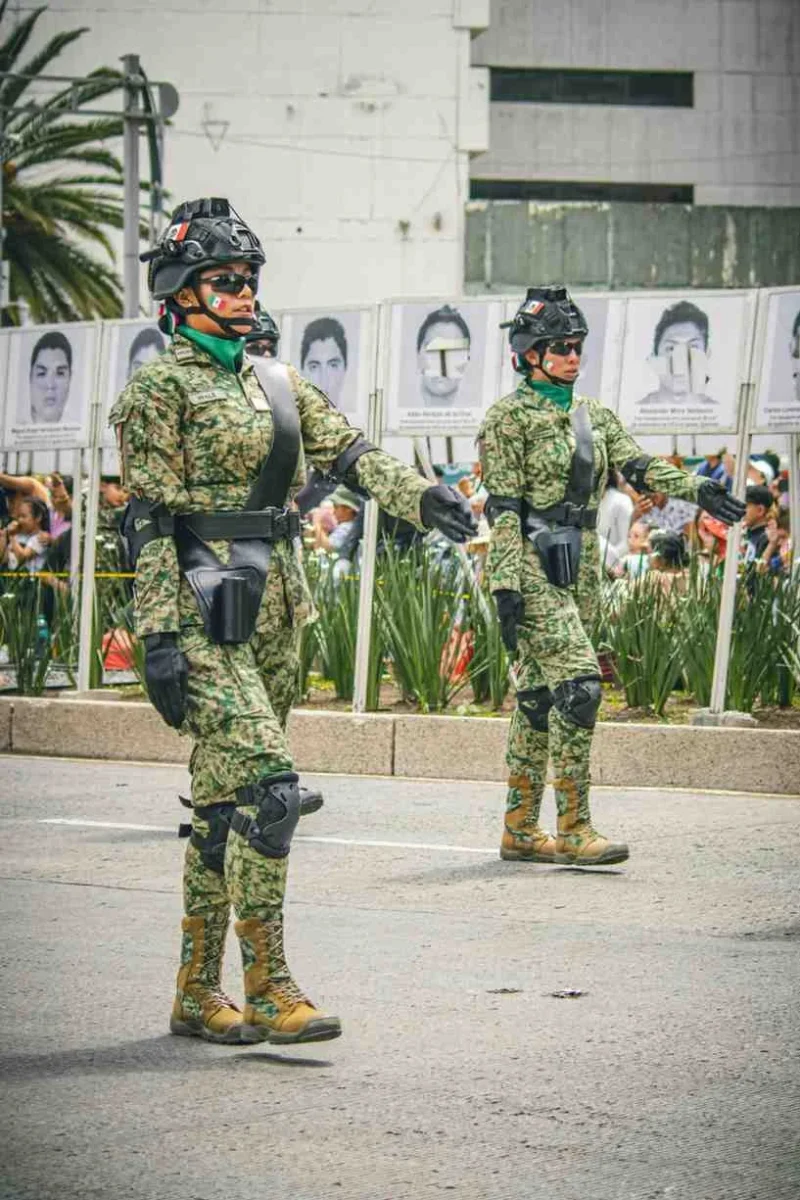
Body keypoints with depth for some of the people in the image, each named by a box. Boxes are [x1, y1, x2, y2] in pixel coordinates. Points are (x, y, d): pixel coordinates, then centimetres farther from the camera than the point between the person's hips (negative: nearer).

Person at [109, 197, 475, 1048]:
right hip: (203, 620, -8)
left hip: (272, 614, 8)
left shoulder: (277, 384, 16)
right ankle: (269, 991, -12)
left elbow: (350, 453, 5)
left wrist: (420, 499, -14)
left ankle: (197, 994, 16)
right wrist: (159, 640, -18)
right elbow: (148, 521, -11)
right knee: (266, 789, -16)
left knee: (225, 804, 10)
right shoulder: (160, 390, -6)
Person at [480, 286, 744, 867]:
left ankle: (520, 829, 13)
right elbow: (502, 507, -11)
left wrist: (696, 487, -17)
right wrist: (507, 585, -18)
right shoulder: (510, 417, -6)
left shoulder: (593, 415, 15)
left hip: (578, 570, 7)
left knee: (540, 696, 9)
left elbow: (638, 464, 1)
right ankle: (574, 829, -16)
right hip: (532, 565, -7)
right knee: (578, 683, -17)